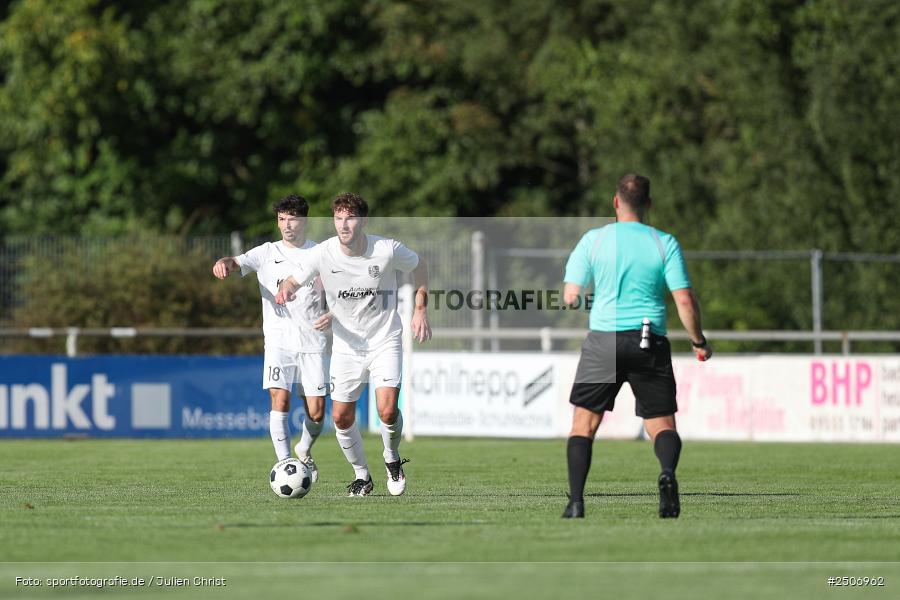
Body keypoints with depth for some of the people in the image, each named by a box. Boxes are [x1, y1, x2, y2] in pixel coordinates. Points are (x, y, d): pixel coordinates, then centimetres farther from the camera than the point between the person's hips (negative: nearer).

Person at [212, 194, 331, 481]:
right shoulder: (268, 253, 5)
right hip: (279, 339, -1)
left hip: (312, 342, 1)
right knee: (280, 400, -17)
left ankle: (305, 451, 30)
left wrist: (332, 315, -16)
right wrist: (224, 263, -35)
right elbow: (238, 263, -10)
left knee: (316, 411, -1)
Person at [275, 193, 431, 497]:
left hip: (385, 341, -2)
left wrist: (420, 310, -2)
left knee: (387, 410, -19)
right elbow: (294, 281, -8)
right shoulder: (323, 254, -15)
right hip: (346, 346, 2)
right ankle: (362, 476, 25)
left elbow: (420, 266, 4)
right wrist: (285, 291, -33)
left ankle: (392, 460, 13)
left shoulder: (388, 250, -15)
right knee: (342, 417, 1)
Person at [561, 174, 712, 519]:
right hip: (650, 343, 0)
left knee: (583, 424, 10)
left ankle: (576, 501, -2)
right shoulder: (665, 244, 1)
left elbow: (570, 296, 0)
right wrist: (699, 342, 10)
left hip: (603, 341, 0)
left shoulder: (594, 240, 1)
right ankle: (668, 472, -24)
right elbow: (685, 301, -3)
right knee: (662, 424, 7)